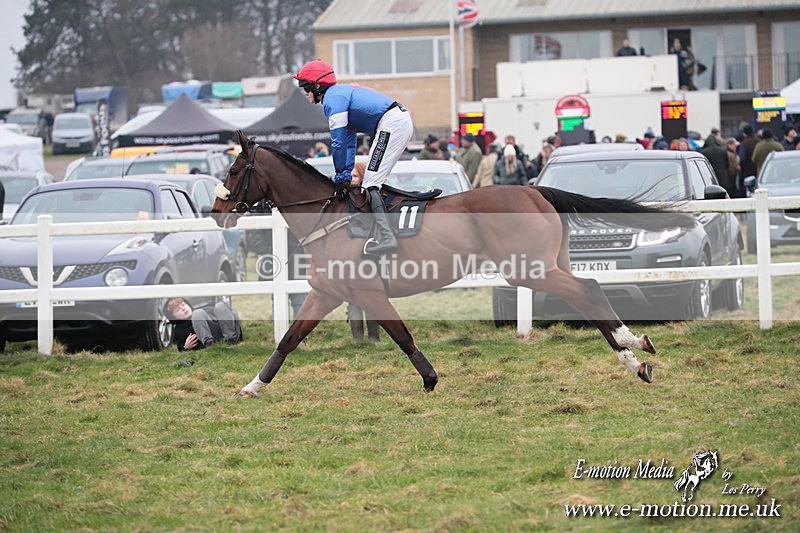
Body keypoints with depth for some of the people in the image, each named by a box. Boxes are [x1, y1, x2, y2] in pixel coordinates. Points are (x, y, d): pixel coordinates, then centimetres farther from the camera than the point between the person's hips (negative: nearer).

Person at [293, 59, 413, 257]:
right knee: (373, 181, 18)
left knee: (371, 183, -14)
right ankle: (384, 234, 17)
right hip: (402, 121, 11)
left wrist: (340, 176, 0)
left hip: (391, 124, -11)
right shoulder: (342, 93, 26)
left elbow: (338, 142, -9)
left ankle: (387, 237, -26)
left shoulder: (332, 99, -7)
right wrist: (346, 174, 19)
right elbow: (349, 142, 26)